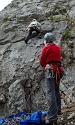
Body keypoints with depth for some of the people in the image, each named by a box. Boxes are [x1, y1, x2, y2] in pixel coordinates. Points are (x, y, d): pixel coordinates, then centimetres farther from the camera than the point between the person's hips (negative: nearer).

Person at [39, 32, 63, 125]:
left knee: (51, 93, -12)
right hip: (58, 70, 7)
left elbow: (41, 62, 1)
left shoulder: (46, 48, -3)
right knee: (56, 91, 23)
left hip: (50, 70, -7)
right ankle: (58, 109, 38)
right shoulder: (57, 48, 14)